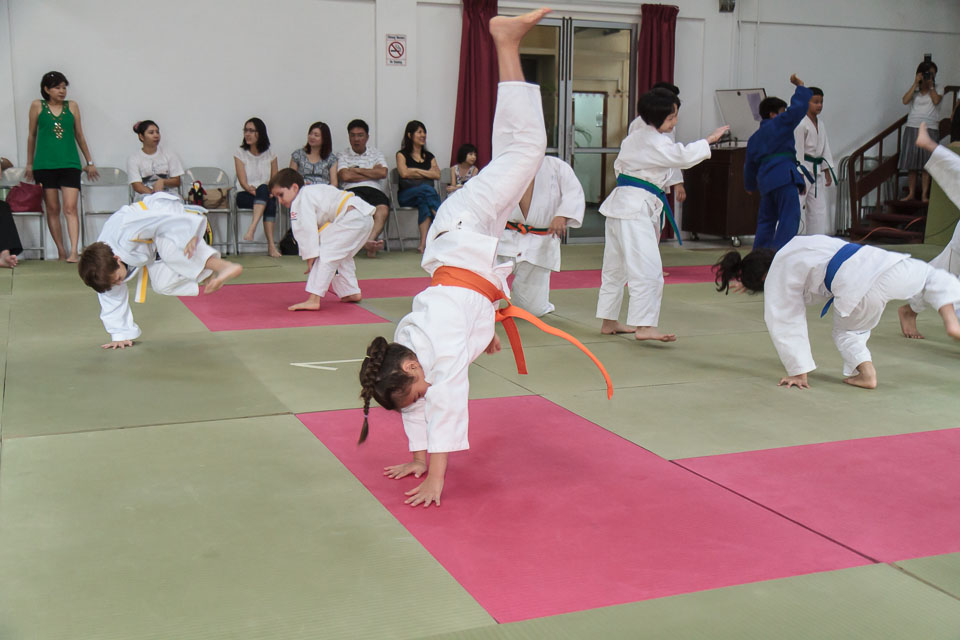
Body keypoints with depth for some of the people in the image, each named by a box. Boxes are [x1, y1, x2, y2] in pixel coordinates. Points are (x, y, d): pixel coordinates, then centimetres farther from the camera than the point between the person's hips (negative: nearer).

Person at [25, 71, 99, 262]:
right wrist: (29, 164, 14)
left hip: (70, 163, 0)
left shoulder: (72, 106, 9)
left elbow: (79, 135, 16)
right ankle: (61, 252, 10)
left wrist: (89, 162, 18)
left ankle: (74, 252, -17)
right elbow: (32, 135, 12)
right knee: (52, 209, 4)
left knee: (70, 208, -11)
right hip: (45, 165, 0)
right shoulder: (37, 106, 5)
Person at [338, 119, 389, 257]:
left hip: (375, 190, 2)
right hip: (352, 191, -2)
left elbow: (383, 173, 5)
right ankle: (372, 242, -53)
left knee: (383, 208, -35)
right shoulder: (342, 155, 19)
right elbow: (345, 176, 0)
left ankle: (370, 240, -56)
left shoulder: (376, 154, 25)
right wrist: (372, 173, 8)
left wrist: (357, 170, 6)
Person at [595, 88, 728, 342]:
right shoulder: (653, 141, -14)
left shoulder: (636, 135, 16)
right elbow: (683, 156, -21)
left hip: (622, 202, 11)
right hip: (636, 207, -11)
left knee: (616, 266, 15)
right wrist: (709, 140, -11)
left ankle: (609, 321, 23)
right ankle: (644, 326, -20)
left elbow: (620, 164, 23)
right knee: (647, 268, -15)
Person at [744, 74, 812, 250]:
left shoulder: (754, 138, 23)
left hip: (765, 180, 8)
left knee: (766, 219, 17)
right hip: (785, 176, -8)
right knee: (789, 217, -11)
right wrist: (800, 86, 10)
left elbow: (750, 165, 28)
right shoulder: (779, 124, 1)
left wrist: (750, 186, 41)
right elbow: (799, 106, -6)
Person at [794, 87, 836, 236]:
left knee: (819, 209, 8)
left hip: (817, 171, 8)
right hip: (803, 169, -8)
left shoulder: (820, 124, 13)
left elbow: (825, 147, 18)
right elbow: (798, 151, -15)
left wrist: (827, 171, 15)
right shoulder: (801, 124, -13)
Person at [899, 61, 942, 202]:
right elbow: (905, 100, -8)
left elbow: (936, 100, -12)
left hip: (930, 128, -1)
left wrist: (930, 84, -7)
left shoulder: (937, 89, 8)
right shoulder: (914, 89, 11)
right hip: (912, 127, 1)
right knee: (911, 162, 0)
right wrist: (916, 83, -8)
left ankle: (924, 195, -1)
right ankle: (911, 193, 8)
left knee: (926, 164, -4)